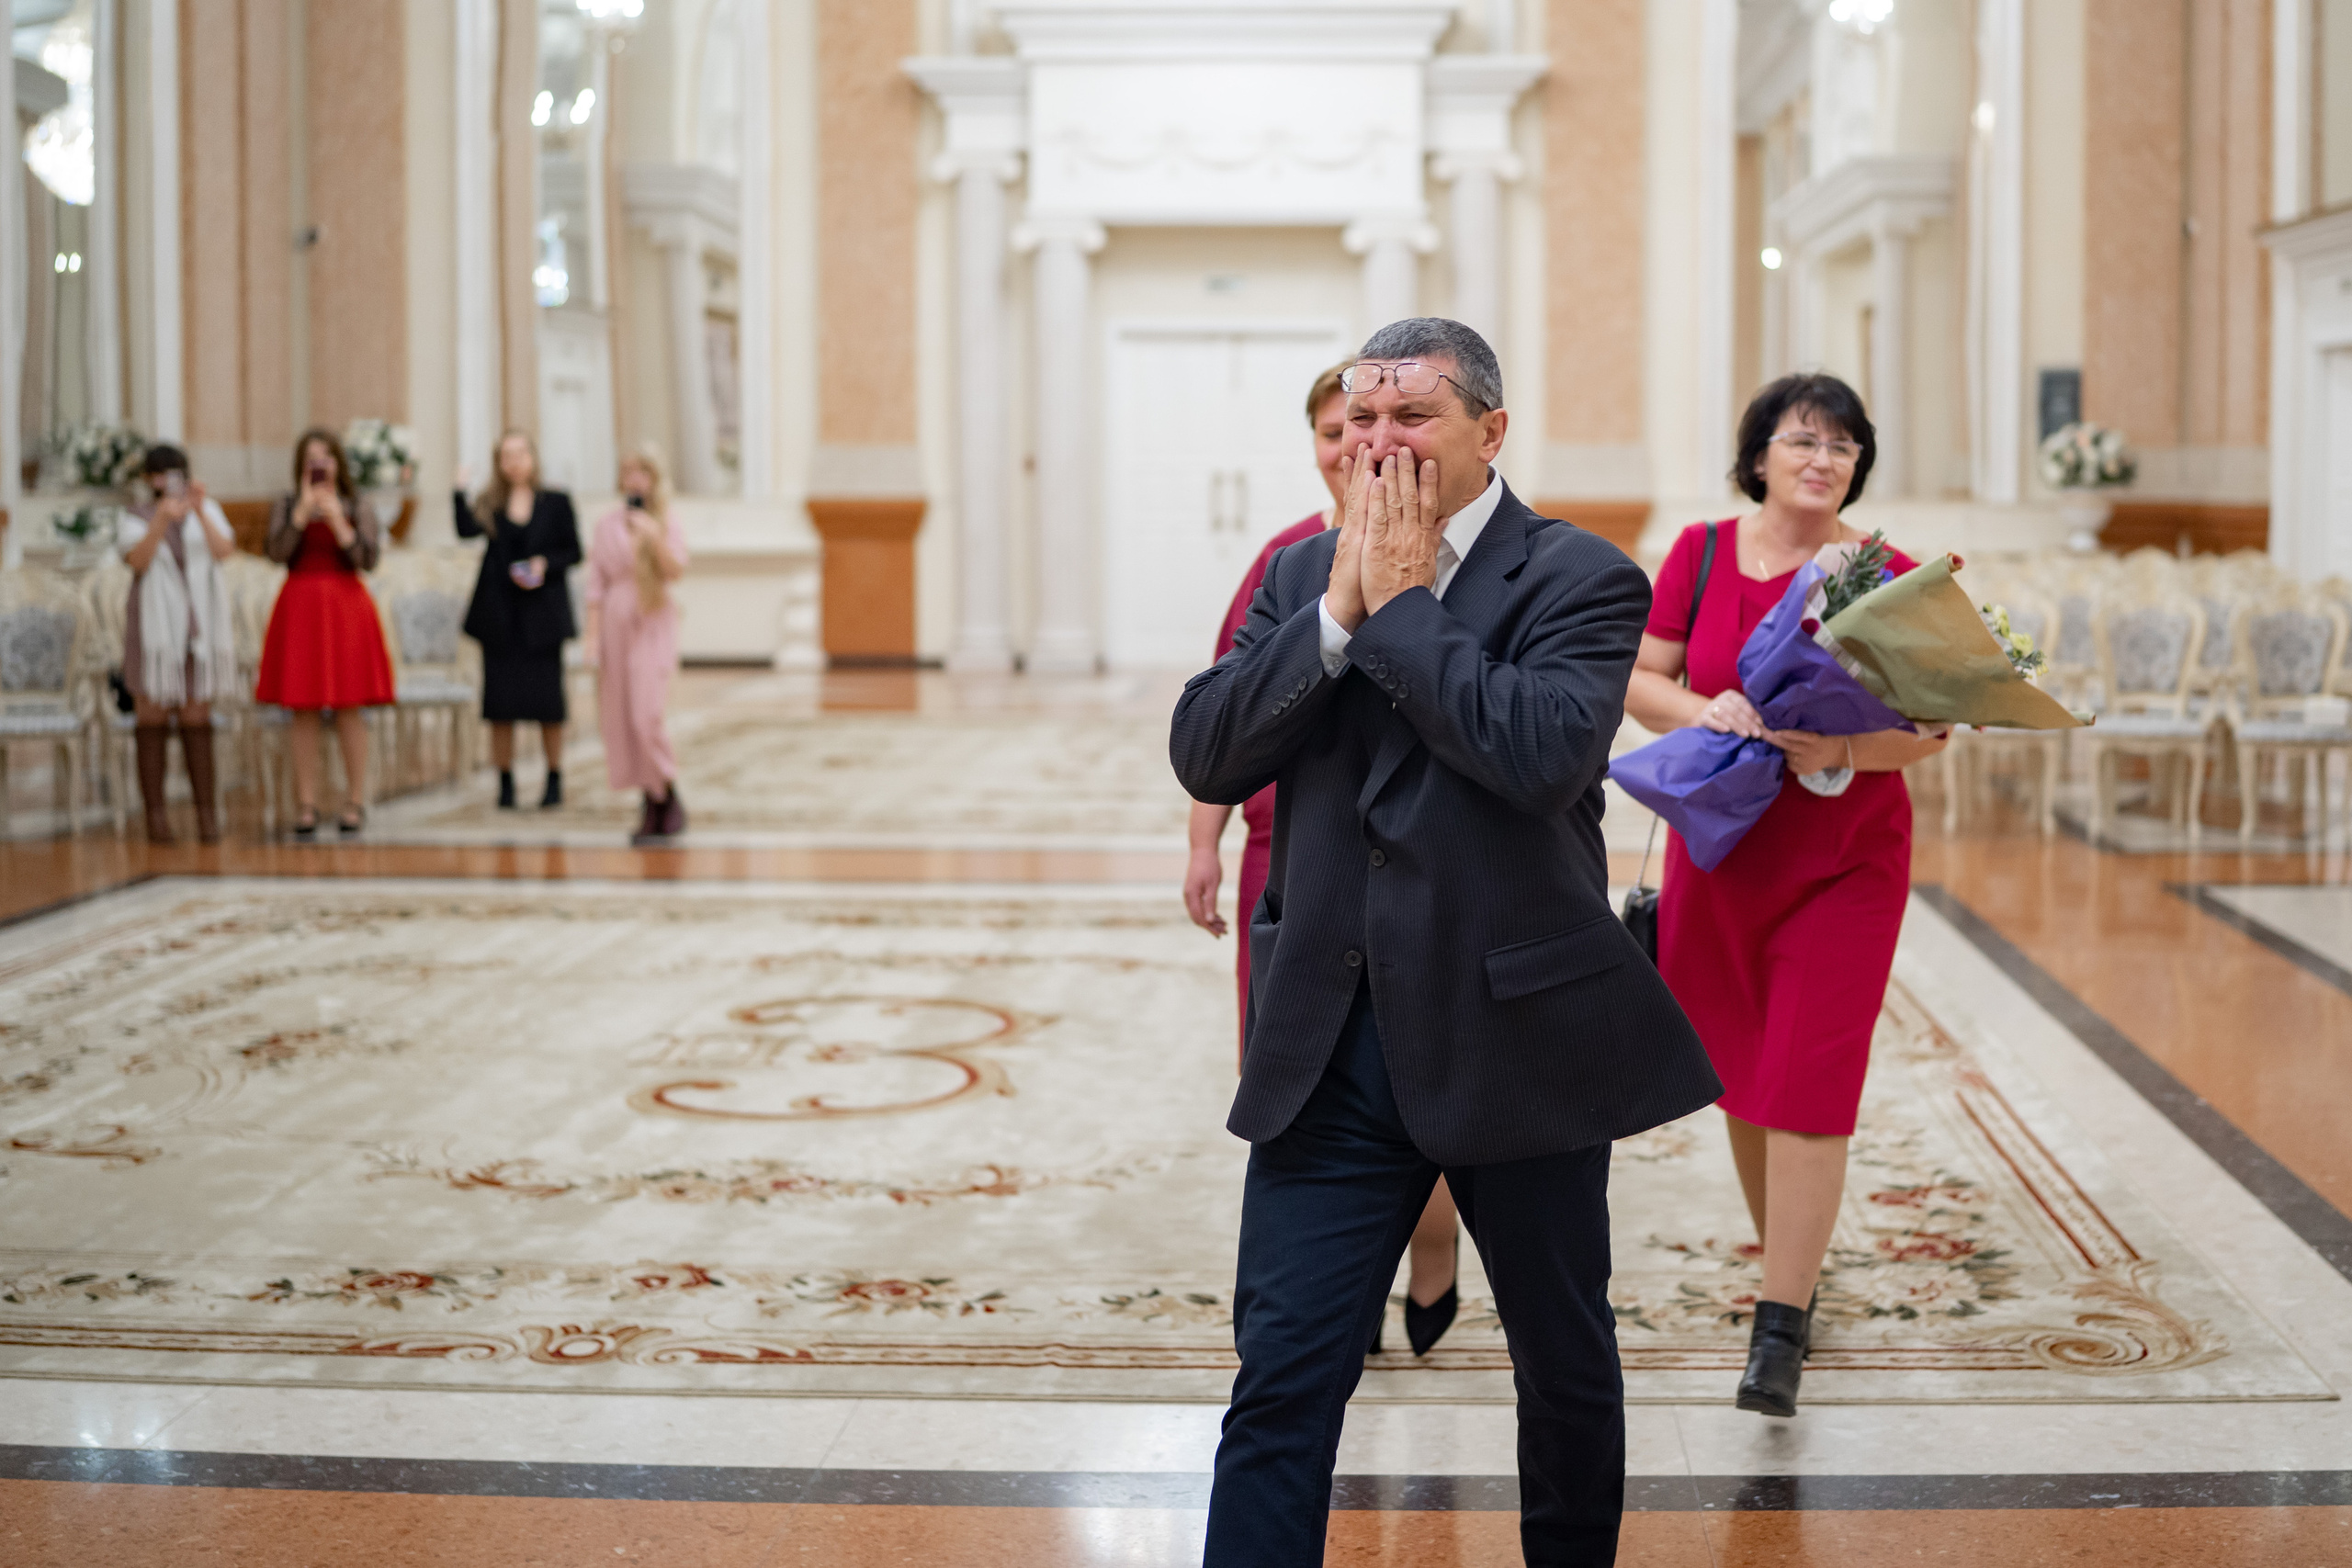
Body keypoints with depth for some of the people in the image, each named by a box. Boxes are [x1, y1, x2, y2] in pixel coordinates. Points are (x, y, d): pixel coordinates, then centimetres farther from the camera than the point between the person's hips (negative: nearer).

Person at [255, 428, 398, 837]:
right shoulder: (286, 507, 7)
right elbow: (277, 551, -9)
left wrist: (337, 521, -14)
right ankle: (306, 805, 5)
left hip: (347, 607, -1)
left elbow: (368, 559, -6)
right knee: (303, 711, 0)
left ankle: (355, 802, 6)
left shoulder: (355, 508, 7)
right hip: (300, 607, 1)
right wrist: (303, 511, -14)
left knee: (349, 709, -2)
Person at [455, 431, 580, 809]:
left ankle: (554, 780, 11)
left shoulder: (556, 503, 6)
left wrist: (545, 564, -10)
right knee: (500, 702, 1)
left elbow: (573, 552, 6)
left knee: (547, 699, -1)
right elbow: (466, 531, -11)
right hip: (500, 614, 1)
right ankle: (505, 785, 9)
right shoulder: (488, 505, 7)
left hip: (541, 613, -1)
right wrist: (460, 494, -20)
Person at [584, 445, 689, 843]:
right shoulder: (606, 527, 8)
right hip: (616, 621, 3)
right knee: (621, 718, 1)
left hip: (653, 624, -3)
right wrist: (593, 635, 1)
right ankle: (652, 809, 9)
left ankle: (670, 797, 4)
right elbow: (596, 584, 7)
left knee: (646, 715, -15)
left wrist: (655, 537, -24)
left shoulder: (666, 525, 2)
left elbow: (676, 571, -11)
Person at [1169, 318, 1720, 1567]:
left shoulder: (1579, 578, -7)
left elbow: (1544, 750, -26)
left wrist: (1403, 605, -17)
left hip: (1519, 1040, -2)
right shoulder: (1303, 575, 7)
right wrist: (1340, 609, -13)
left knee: (1566, 1361, 17)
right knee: (1282, 1376, 0)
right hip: (1327, 1044, 3)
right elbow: (1202, 756, -4)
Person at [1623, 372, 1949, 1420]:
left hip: (1846, 862, -3)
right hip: (1723, 851, 3)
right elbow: (1637, 681, 2)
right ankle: (1788, 1264, 36)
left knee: (1806, 1091, -8)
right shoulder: (1702, 553, 0)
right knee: (1742, 1081, 13)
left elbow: (1930, 727, -7)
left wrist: (1841, 749, -26)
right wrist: (1701, 712, -19)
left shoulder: (1888, 576, -6)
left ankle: (1780, 1330, -4)